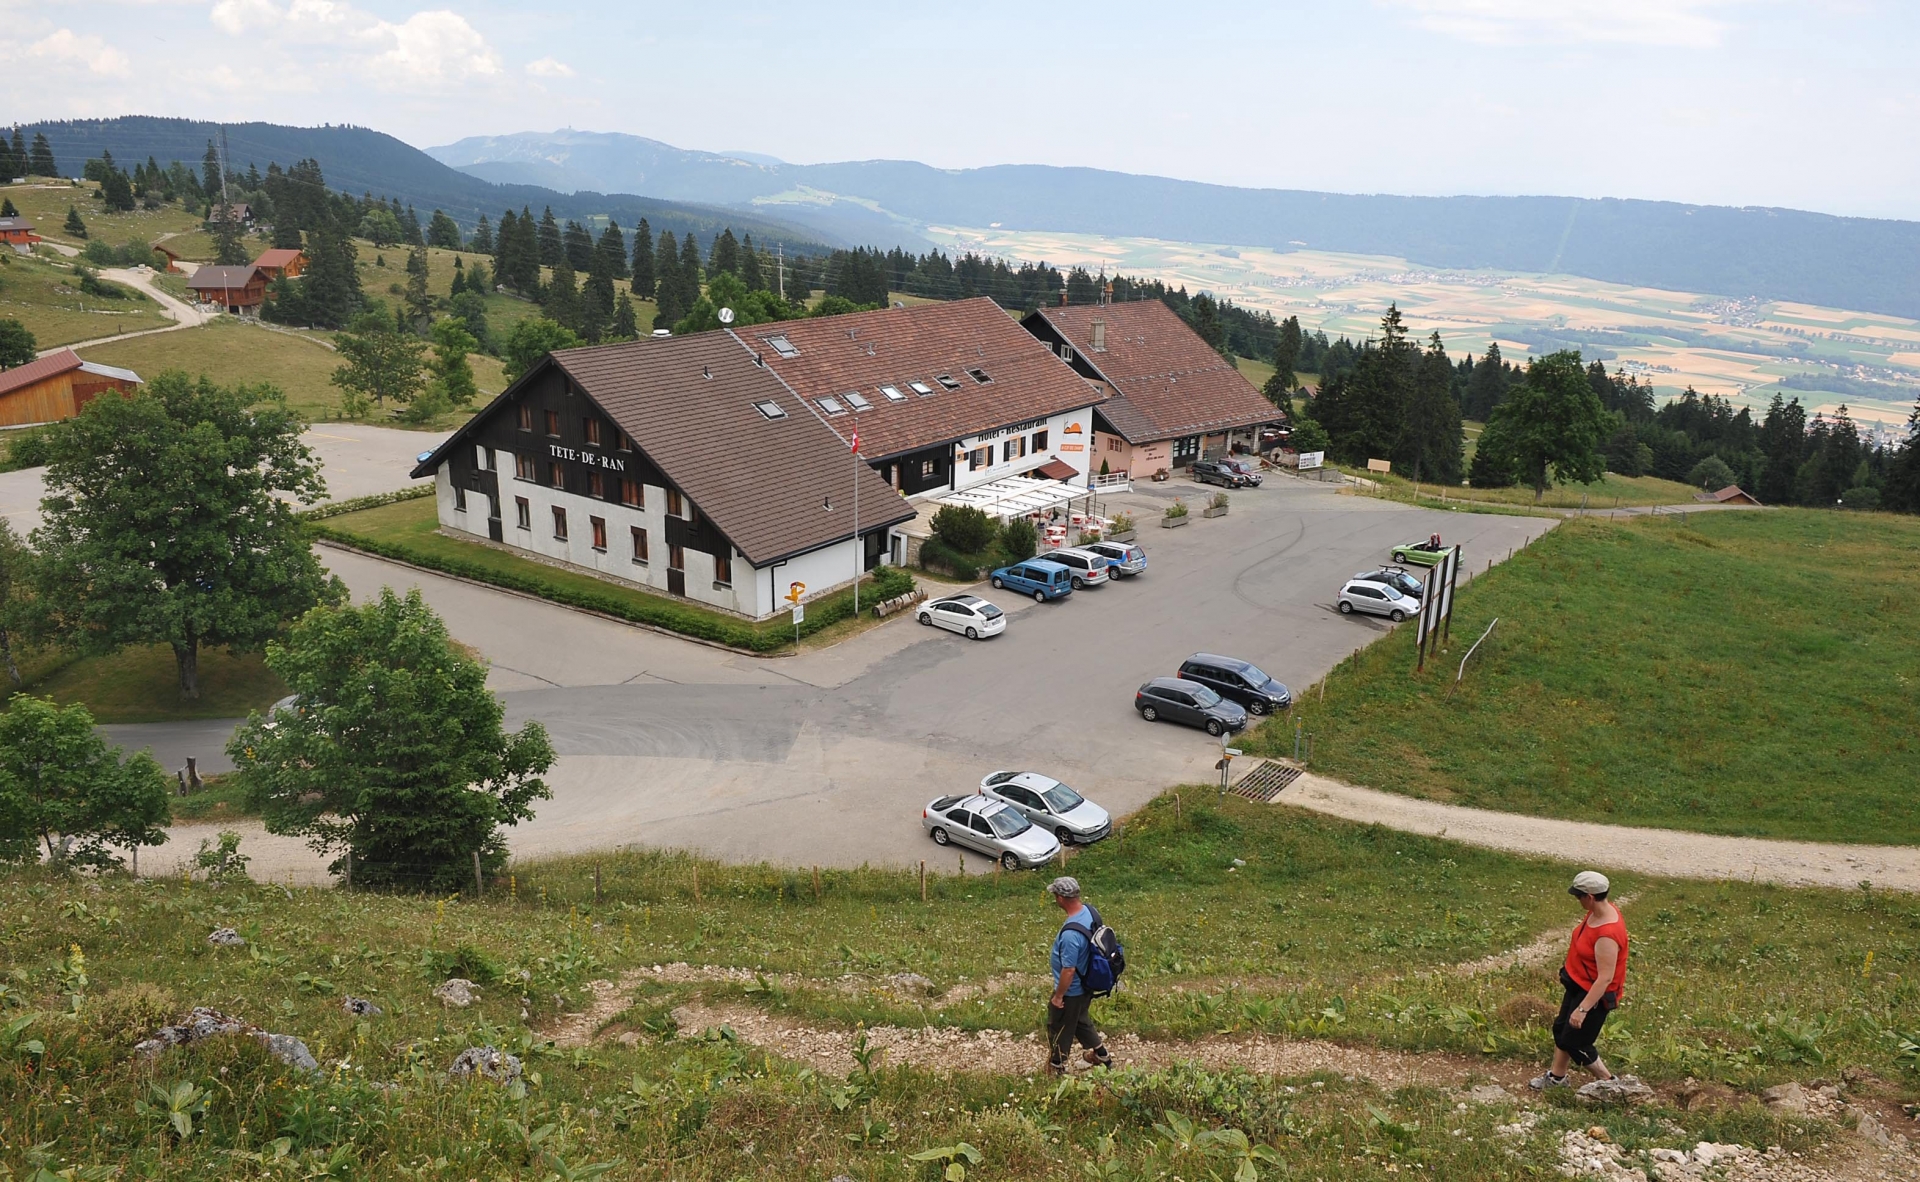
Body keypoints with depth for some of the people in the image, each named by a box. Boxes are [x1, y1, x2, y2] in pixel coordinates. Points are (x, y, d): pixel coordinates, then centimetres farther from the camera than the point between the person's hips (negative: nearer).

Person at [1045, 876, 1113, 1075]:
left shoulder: (1070, 934, -38)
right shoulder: (1090, 912, -11)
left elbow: (1069, 970, -30)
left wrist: (1058, 996, -15)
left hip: (1071, 991, -8)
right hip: (1086, 984, 8)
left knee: (1059, 1029, 16)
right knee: (1080, 1021, 31)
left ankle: (1056, 1068, 37)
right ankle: (1101, 1055, 46)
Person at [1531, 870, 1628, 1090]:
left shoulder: (1607, 935, -36)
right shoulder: (1598, 911, -8)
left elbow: (1605, 978, -34)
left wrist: (1583, 1009, -33)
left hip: (1594, 994, -9)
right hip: (1578, 984, 9)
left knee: (1575, 1043, 5)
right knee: (1561, 1027, 22)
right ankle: (1556, 1076, 40)